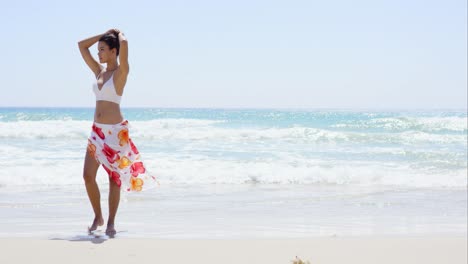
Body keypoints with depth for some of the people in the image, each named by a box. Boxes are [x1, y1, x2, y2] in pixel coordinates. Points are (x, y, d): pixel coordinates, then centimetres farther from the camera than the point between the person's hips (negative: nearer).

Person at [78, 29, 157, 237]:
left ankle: (111, 223, 10)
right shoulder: (99, 71, 12)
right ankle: (98, 217, 15)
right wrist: (105, 34, 15)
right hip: (97, 131, 6)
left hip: (116, 131, -6)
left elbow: (124, 44, -23)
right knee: (88, 176, -1)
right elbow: (81, 45, 17)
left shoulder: (121, 72, -6)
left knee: (114, 178, 2)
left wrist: (119, 35, -2)